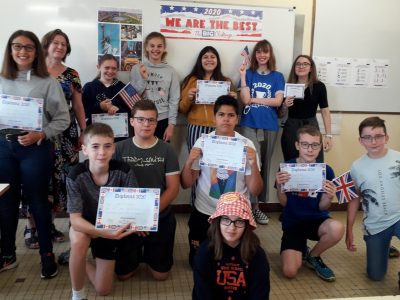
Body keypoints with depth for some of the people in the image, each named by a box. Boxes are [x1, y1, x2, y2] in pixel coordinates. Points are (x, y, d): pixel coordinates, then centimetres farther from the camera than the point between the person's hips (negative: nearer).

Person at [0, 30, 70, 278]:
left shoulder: (48, 82, -4)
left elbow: (63, 118, -4)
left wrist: (40, 135, -17)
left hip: (35, 148, -3)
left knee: (38, 202, 6)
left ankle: (47, 254, 22)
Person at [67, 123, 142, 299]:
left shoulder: (123, 171, -25)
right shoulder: (76, 176, -27)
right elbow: (75, 219, -31)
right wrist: (104, 232, -49)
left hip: (113, 228, 2)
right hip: (86, 226, -2)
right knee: (78, 241, -39)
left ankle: (82, 262, 35)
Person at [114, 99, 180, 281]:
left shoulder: (166, 150, -5)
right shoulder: (120, 149, -4)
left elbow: (173, 188, -7)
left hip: (160, 219, 0)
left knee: (160, 275, 6)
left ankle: (149, 253, 38)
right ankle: (139, 253, 40)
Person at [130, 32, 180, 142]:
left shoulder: (170, 71, 3)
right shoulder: (137, 69, 2)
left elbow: (174, 100, 1)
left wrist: (171, 124, -5)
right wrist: (143, 79, -13)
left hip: (162, 120, 0)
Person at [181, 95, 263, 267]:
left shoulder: (247, 145, -9)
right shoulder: (202, 142, -7)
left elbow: (255, 191, -10)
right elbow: (186, 184, -4)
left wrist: (253, 164, -26)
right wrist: (189, 161, -22)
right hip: (204, 212, 1)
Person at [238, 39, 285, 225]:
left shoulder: (277, 77, 9)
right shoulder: (248, 74, 5)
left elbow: (278, 101, -4)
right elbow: (245, 99, -8)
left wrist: (254, 99, -6)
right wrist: (243, 76, -12)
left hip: (269, 126, 3)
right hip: (249, 125, -3)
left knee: (264, 165, 9)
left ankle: (258, 204, 21)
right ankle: (253, 206, -6)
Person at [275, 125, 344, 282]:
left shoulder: (326, 171, -6)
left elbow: (322, 207, -2)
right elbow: (283, 203, -3)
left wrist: (329, 197, -24)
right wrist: (279, 185, -23)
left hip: (316, 220, 1)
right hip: (292, 222, -1)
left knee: (337, 229, -34)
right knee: (289, 272, -19)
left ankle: (313, 256, 0)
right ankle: (302, 249, 20)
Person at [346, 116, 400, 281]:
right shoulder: (357, 167, -2)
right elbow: (354, 199, 5)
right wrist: (349, 231, 3)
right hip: (374, 226, 2)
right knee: (375, 275, 9)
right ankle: (385, 248, 39)